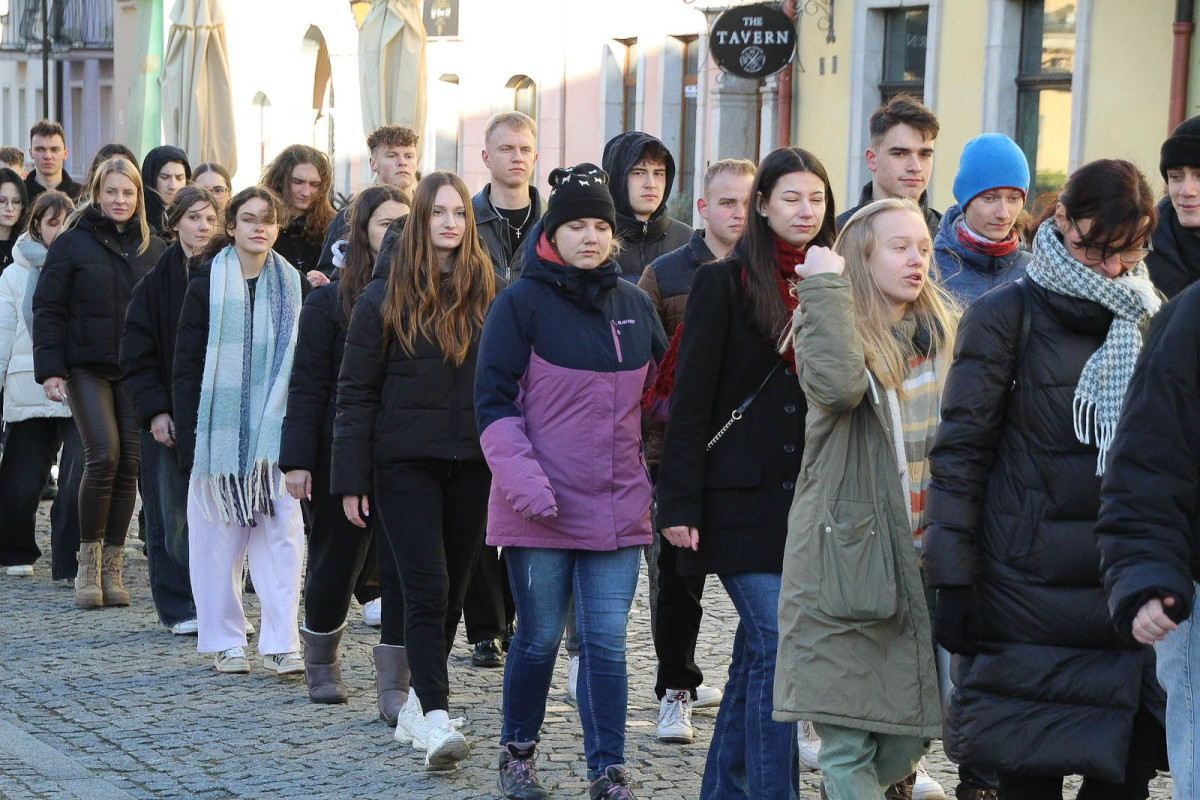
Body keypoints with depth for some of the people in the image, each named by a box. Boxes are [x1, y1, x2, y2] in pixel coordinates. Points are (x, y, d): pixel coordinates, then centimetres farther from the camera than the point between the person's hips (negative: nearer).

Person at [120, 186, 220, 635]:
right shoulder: (156, 282, 3)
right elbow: (137, 354, 1)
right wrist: (155, 410, -9)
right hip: (169, 417, -1)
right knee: (174, 515, 0)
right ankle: (180, 607, 7)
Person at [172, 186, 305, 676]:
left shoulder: (292, 287, 8)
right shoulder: (207, 287, 0)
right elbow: (186, 368, -1)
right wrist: (187, 439, -7)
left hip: (276, 432, 2)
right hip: (220, 429, -2)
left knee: (282, 535, -4)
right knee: (218, 538, 2)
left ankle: (281, 643, -1)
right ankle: (224, 640, 12)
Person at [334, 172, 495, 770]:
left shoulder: (489, 296, 7)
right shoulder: (384, 299, 1)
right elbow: (356, 393, 1)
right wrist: (351, 479, -4)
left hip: (472, 462, 3)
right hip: (406, 461, -3)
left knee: (451, 591, 8)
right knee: (428, 587, -12)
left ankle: (417, 707, 22)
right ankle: (435, 717, -15)